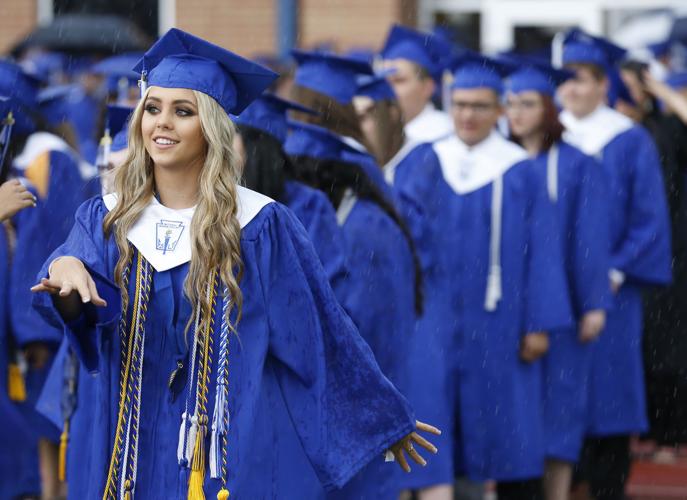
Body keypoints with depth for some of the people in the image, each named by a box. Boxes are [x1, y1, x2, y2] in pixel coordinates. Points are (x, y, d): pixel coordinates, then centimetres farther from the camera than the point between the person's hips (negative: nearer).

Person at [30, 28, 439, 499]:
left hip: (229, 455, -3)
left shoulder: (261, 226, -5)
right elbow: (84, 310, -14)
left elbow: (320, 332, 0)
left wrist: (381, 418, 3)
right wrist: (66, 272, -37)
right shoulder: (106, 219, 3)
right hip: (128, 457, 3)